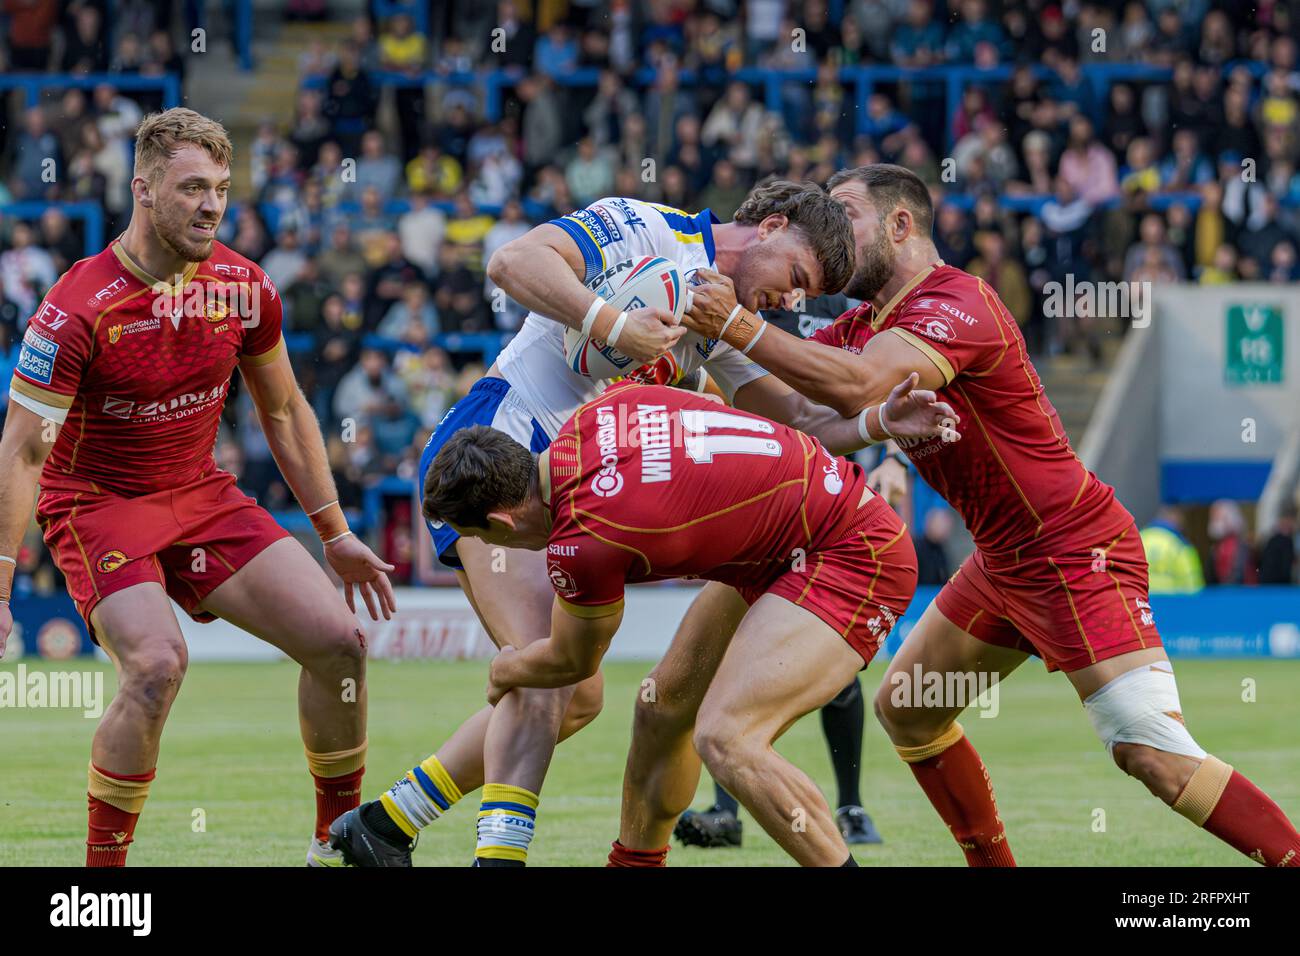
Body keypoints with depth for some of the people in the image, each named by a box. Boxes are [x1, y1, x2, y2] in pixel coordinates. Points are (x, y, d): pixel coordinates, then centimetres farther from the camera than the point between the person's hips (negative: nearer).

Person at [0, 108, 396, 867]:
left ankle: (339, 839, 15)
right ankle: (103, 862, -15)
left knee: (338, 641, -4)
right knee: (157, 665, -30)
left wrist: (336, 534, 11)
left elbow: (283, 410, 10)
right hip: (96, 501, -6)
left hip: (202, 493, 6)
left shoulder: (243, 285, -6)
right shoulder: (80, 307, -23)